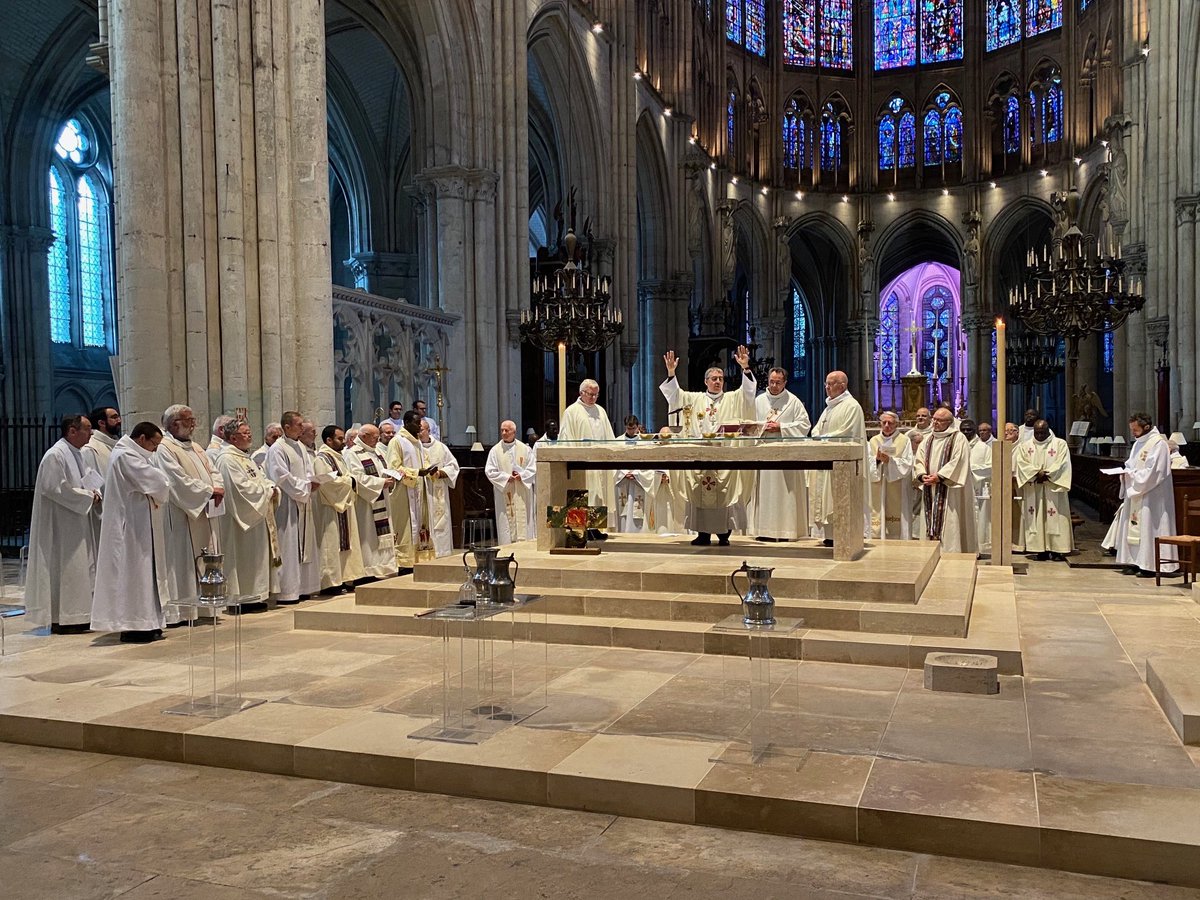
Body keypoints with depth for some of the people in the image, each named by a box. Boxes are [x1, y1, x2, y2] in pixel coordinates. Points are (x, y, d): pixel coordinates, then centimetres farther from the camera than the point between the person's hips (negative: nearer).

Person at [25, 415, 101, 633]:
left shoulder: (76, 454, 13)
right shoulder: (55, 455, -15)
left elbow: (86, 480, 21)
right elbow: (53, 488, -21)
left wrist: (93, 493, -1)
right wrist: (87, 497, -17)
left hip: (76, 525, 10)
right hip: (61, 524, -10)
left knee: (79, 570, 11)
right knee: (63, 568, -5)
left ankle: (75, 617, 17)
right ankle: (60, 620, 2)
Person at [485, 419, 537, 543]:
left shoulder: (525, 449, 5)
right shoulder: (495, 450, 4)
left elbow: (533, 469, 4)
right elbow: (490, 471, 0)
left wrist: (521, 476, -13)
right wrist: (506, 477, -11)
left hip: (522, 495, 1)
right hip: (504, 495, 0)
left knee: (524, 523, 0)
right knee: (506, 524, -3)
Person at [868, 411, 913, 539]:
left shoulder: (904, 441, 4)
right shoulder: (873, 441, 12)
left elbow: (907, 464, -5)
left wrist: (890, 460, -17)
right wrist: (877, 459, -14)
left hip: (897, 492, -3)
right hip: (877, 491, 3)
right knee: (878, 519, -2)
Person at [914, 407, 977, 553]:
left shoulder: (958, 438, -4)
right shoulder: (928, 440, 15)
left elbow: (957, 463, -14)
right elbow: (919, 461, 11)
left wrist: (939, 476, -19)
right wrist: (922, 475, -9)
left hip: (950, 490, -6)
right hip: (930, 491, 6)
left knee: (950, 524, -7)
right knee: (931, 524, 7)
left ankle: (950, 551, -6)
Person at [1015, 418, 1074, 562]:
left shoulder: (1060, 444, 4)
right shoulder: (1025, 446, 10)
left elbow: (1062, 464, -6)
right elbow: (1021, 464, -2)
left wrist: (1046, 474, -14)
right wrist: (1037, 472, -15)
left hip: (1053, 488, -2)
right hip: (1033, 490, 2)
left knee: (1055, 517, -4)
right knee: (1036, 518, -1)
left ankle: (1057, 549, -2)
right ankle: (1041, 549, 1)